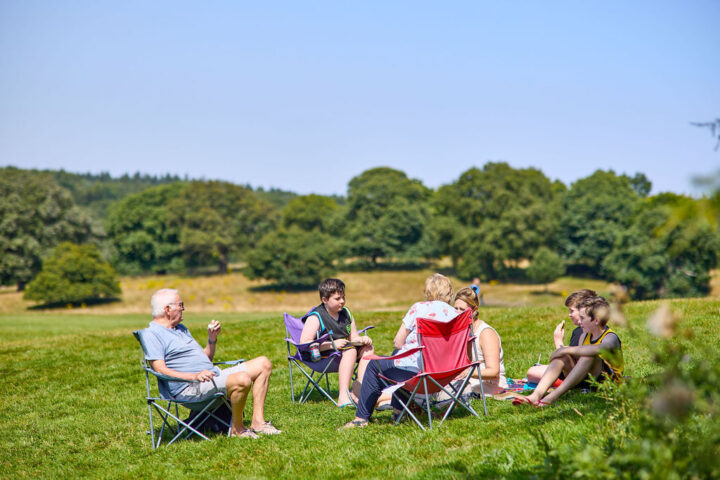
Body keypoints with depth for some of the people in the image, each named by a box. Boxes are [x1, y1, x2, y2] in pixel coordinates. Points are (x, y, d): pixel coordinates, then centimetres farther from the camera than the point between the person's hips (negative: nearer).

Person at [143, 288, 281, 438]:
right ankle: (237, 429, -12)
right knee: (242, 379, -33)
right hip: (189, 388, -10)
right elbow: (160, 370, -18)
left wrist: (212, 338, 10)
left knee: (263, 364, 6)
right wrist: (194, 376, -29)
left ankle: (257, 422, 0)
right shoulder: (152, 334, -6)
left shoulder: (181, 329, 25)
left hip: (215, 376, 10)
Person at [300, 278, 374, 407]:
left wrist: (362, 339, -11)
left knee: (367, 348, -6)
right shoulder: (315, 318, -14)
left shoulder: (346, 312, 10)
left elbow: (353, 338, 15)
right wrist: (332, 345, -28)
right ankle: (343, 398, -40)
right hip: (318, 355, -8)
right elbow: (304, 343, -22)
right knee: (350, 351, -30)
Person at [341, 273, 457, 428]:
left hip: (413, 370, -6)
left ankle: (362, 417, 26)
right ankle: (398, 409, 41)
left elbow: (398, 342, -2)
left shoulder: (419, 308, -5)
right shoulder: (455, 314, 5)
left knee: (374, 365, 22)